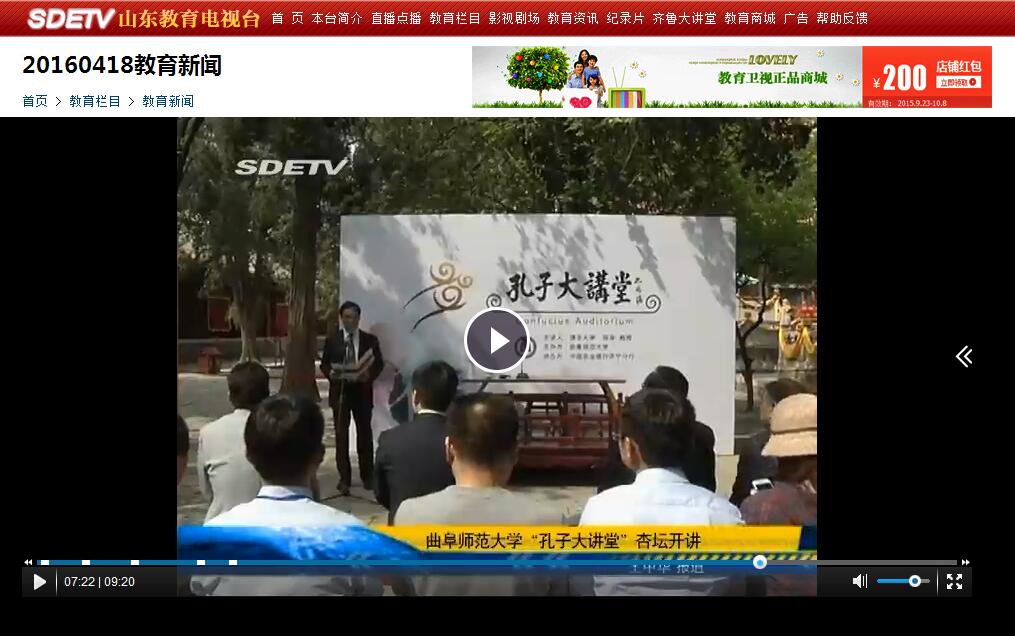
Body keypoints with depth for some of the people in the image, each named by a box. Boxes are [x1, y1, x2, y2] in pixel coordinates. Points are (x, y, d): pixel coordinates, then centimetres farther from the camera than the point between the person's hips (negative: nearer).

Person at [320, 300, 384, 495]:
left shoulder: (370, 340, 4)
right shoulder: (331, 340, 4)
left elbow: (379, 364, 3)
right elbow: (324, 364, 6)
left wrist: (369, 375, -18)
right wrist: (330, 373, -16)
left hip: (362, 391, 0)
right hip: (340, 391, 0)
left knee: (365, 433, 9)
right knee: (341, 435, 1)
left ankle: (367, 475, 21)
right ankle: (344, 478, 7)